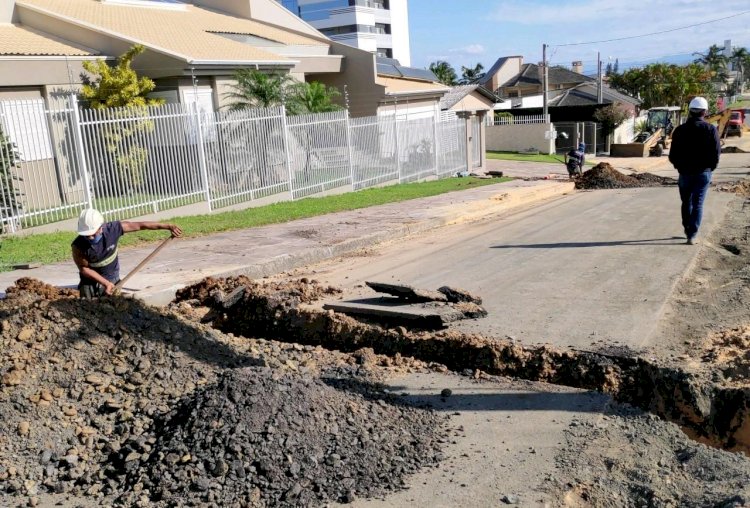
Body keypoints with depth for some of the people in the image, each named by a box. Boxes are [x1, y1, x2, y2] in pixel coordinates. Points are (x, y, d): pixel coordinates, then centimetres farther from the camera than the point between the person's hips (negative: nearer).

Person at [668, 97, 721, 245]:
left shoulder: (680, 130, -5)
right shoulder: (711, 129, -7)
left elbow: (672, 155, -3)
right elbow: (716, 153, -8)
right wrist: (710, 167, 9)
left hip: (685, 173, 1)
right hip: (703, 173, -1)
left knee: (686, 203, 17)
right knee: (698, 204, 1)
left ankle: (688, 230, 25)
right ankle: (692, 235, -5)